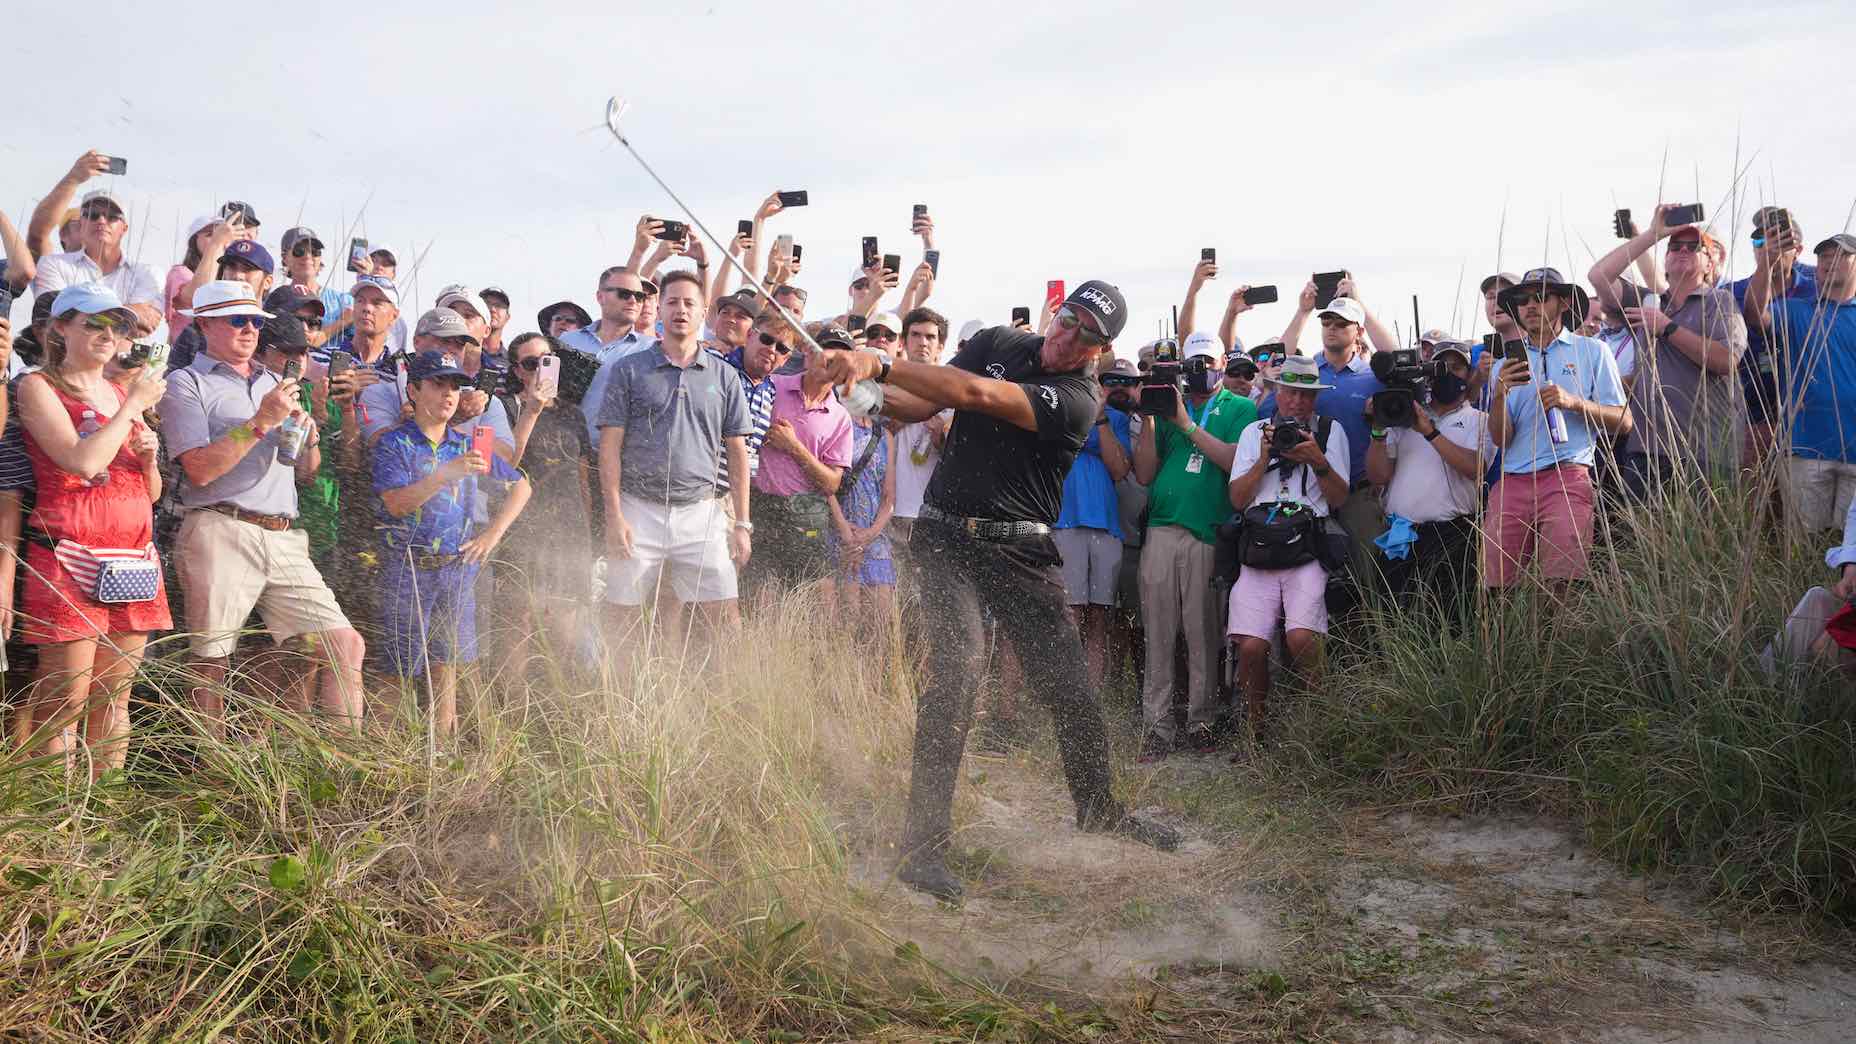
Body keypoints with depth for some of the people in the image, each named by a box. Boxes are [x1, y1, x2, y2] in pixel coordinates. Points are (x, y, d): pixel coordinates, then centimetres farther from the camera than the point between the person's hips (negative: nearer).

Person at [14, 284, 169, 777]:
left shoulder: (123, 394, 19)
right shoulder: (38, 387, 1)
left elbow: (152, 493, 22)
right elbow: (83, 461, -16)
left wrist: (148, 456, 2)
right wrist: (134, 405, -6)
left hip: (132, 563, 6)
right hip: (69, 559, -6)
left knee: (114, 697, 7)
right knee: (65, 703, -7)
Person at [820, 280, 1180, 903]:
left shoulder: (1076, 402, -12)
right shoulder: (998, 343, 5)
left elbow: (974, 394, -25)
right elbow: (923, 405, 8)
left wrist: (880, 363, -29)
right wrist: (868, 385, -14)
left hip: (1024, 553, -1)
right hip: (951, 537, 1)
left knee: (1070, 688, 4)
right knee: (956, 670, -20)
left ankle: (1098, 810, 32)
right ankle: (923, 844, -16)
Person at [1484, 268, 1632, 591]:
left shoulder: (1592, 352, 11)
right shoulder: (1507, 364, 18)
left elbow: (1623, 422, 4)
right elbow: (1500, 439, 9)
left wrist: (1574, 402, -11)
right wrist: (1500, 395, -8)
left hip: (1567, 476, -3)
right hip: (1511, 482, 3)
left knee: (1563, 585, -17)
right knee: (1494, 588, -8)